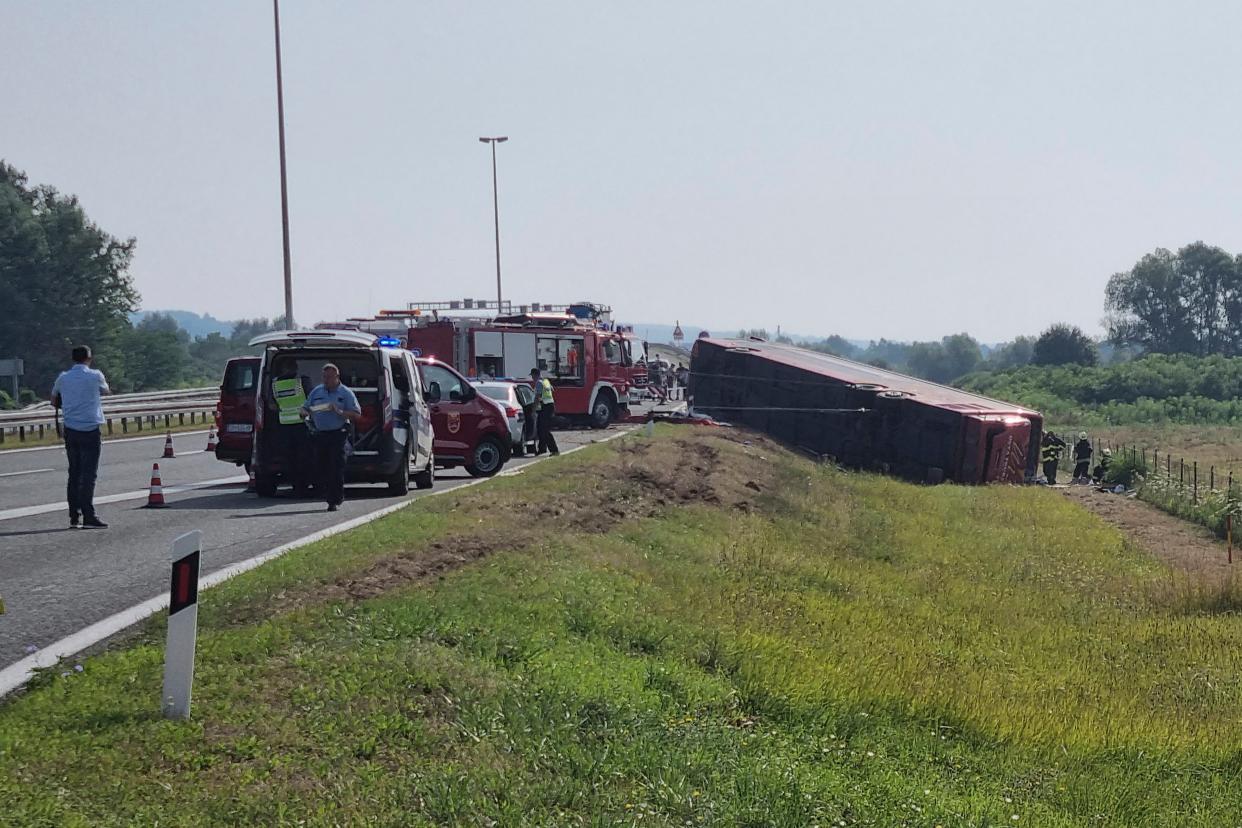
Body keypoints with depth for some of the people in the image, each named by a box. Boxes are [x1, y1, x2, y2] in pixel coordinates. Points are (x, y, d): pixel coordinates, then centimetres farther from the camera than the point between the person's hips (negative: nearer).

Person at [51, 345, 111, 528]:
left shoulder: (63, 378, 5)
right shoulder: (95, 376, -4)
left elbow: (54, 401, 18)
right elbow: (107, 391, 16)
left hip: (70, 430, 4)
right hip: (90, 429, -4)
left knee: (74, 473, 10)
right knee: (88, 475, -5)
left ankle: (74, 517, 10)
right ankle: (88, 517, -10)